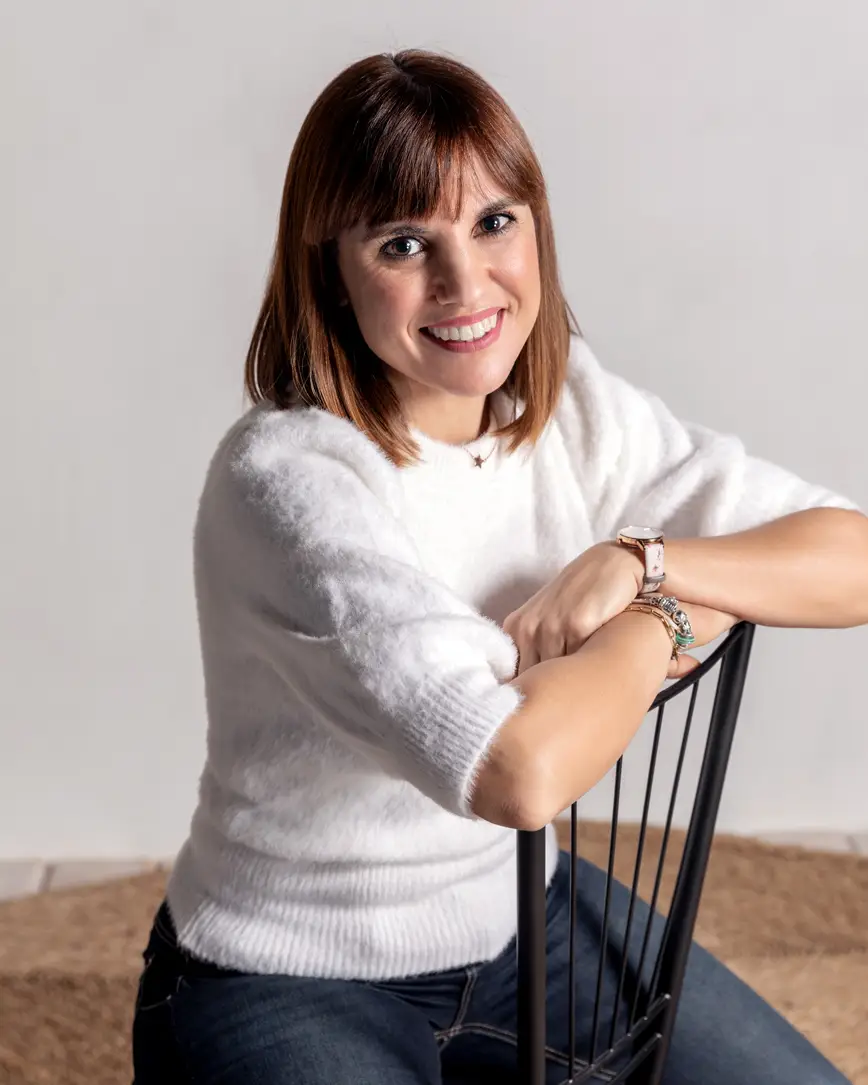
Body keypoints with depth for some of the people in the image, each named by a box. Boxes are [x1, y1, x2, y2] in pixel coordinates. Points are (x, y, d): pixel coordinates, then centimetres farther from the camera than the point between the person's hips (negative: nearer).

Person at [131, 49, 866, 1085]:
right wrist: (673, 617, -21)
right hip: (289, 984, -5)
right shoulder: (289, 478, -27)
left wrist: (640, 562, -23)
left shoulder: (572, 407, -6)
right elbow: (518, 768, -39)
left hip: (517, 916, 6)